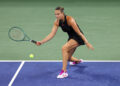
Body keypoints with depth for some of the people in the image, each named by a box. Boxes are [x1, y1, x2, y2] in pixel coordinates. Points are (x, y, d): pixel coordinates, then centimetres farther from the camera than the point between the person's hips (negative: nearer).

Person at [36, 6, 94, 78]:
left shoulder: (70, 20, -27)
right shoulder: (57, 22, -8)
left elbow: (79, 33, -25)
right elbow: (52, 34, -11)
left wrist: (87, 43, -25)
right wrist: (41, 42, -21)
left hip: (78, 38, -7)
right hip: (71, 38, 8)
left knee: (64, 48, -29)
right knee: (67, 58, 14)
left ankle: (64, 72, -27)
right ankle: (77, 61, 52)